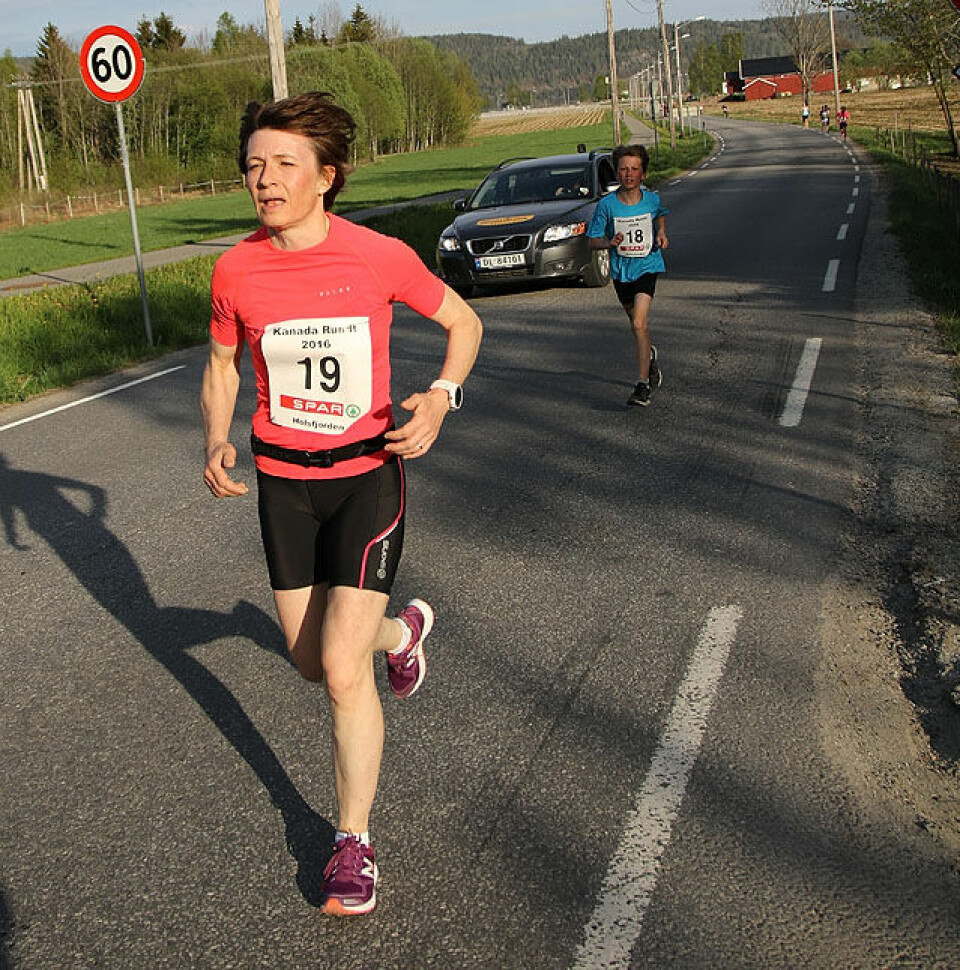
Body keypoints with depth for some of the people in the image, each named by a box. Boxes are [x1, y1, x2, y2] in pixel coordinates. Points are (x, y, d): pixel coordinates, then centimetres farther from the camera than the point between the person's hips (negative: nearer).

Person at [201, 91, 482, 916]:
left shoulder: (380, 257, -13)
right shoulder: (237, 270, -6)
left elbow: (463, 322, 3)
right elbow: (222, 366, 11)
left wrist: (440, 398, -16)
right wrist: (217, 444, -8)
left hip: (367, 474, -3)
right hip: (283, 482, 4)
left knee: (343, 671, -10)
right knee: (313, 663, 14)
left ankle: (354, 845, 12)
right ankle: (401, 629, 50)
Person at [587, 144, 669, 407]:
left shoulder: (652, 199, -7)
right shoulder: (606, 205, -11)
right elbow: (593, 241, -5)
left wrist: (662, 233, 0)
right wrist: (610, 243, -26)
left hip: (647, 266, -2)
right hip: (621, 270, 2)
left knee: (638, 324, -18)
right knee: (635, 322, 20)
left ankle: (642, 385, -16)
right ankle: (650, 354, 52)